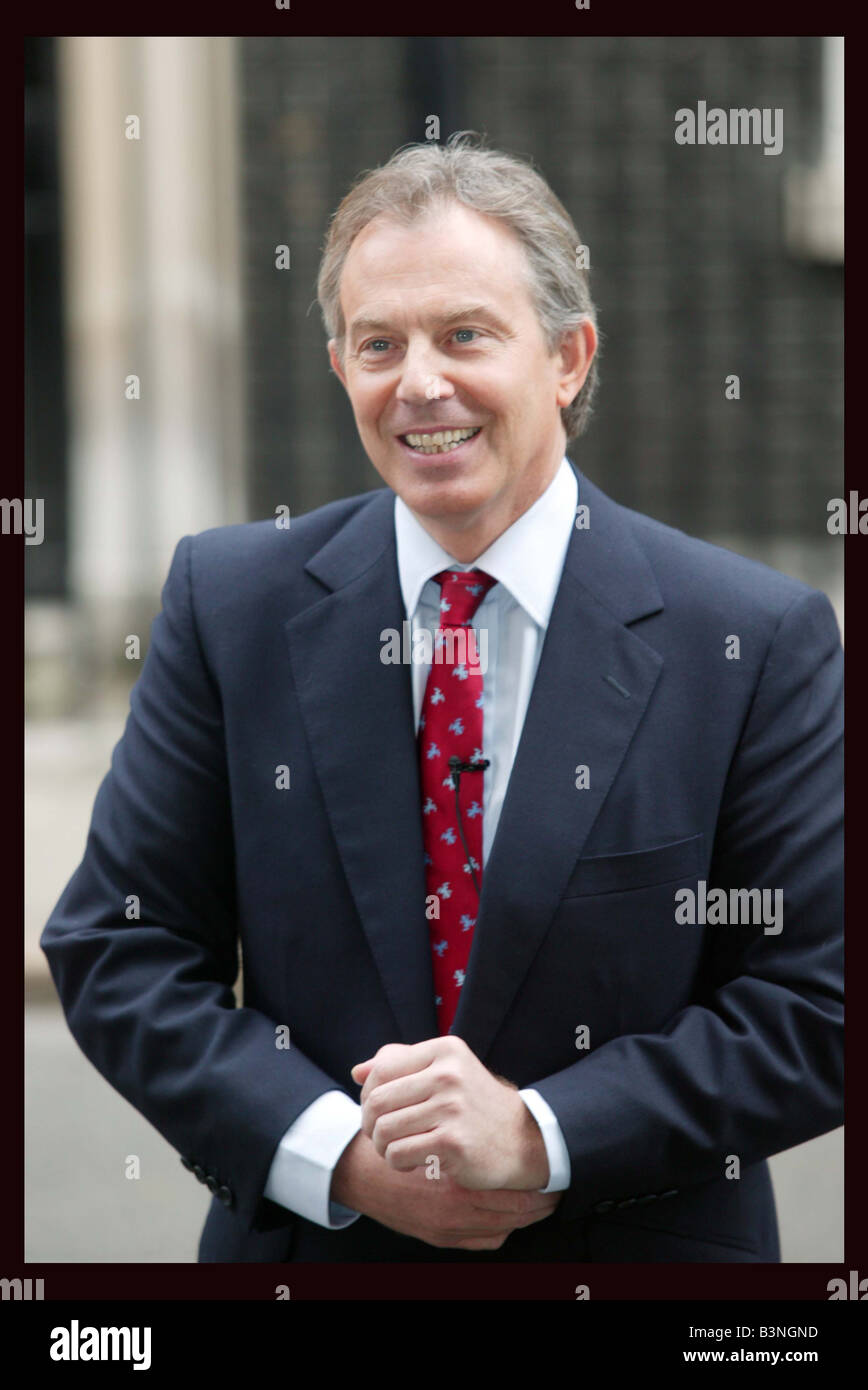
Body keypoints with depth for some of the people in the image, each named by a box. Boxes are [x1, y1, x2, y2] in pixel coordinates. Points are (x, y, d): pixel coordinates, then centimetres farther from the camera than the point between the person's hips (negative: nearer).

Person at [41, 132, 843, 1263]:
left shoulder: (761, 640, -9)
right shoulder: (230, 604, -4)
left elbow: (819, 1000, -10)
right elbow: (119, 948, -4)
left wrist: (542, 1135, -21)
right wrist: (333, 1152, -17)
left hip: (641, 1252, -1)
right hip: (308, 1237, 1)